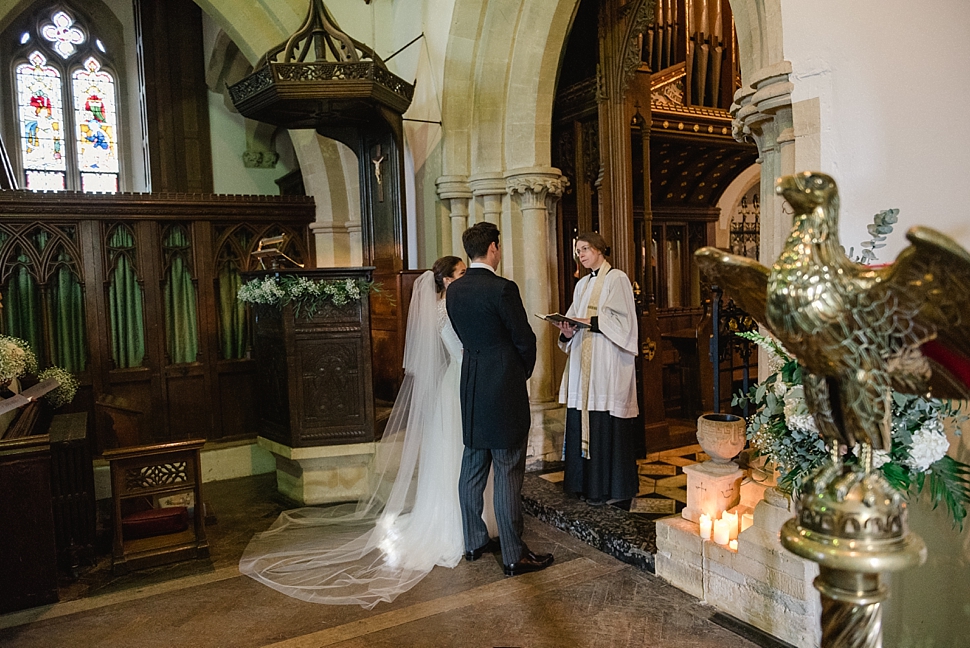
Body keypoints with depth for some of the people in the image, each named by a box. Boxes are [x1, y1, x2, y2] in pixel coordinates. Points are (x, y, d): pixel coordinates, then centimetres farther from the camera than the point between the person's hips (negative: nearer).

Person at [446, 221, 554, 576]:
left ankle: (474, 541, 27)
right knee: (508, 474, -1)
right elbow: (525, 339, -9)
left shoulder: (454, 290, 6)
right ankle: (514, 555, 7)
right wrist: (523, 373, 9)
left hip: (471, 387, 8)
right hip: (504, 388, -7)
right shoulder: (502, 288, -16)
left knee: (472, 469, 15)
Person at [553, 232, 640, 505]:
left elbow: (623, 320, -10)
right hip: (583, 364, 7)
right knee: (582, 420, 6)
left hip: (608, 364, -7)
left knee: (606, 423, -6)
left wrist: (590, 321, -18)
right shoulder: (582, 284, 20)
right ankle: (586, 482, 15)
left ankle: (611, 487, 3)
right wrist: (568, 331, -4)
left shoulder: (617, 278, -2)